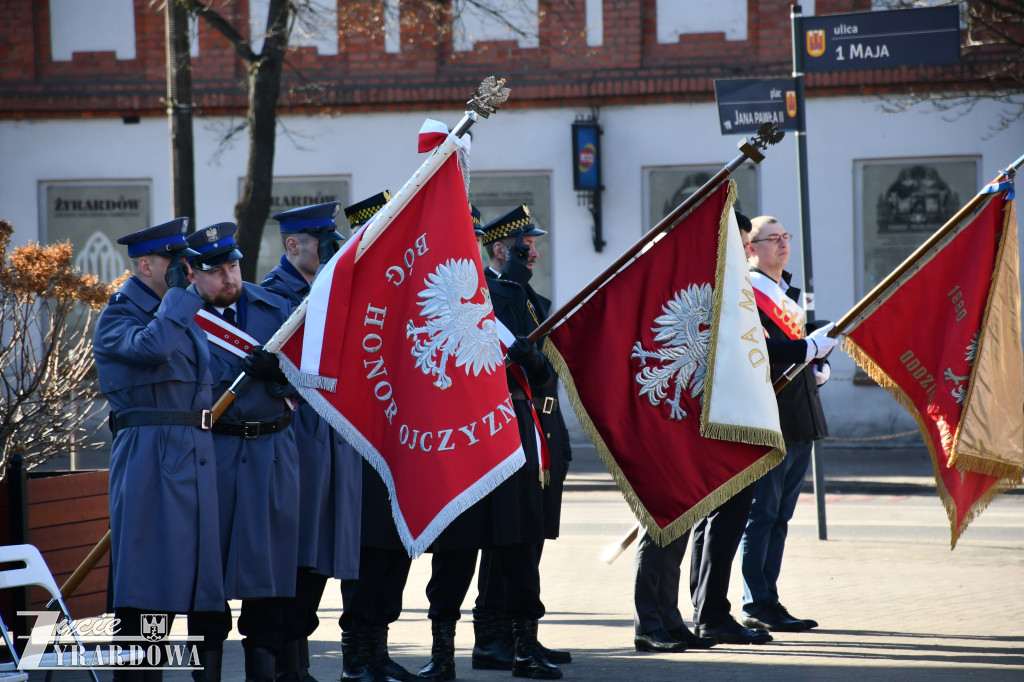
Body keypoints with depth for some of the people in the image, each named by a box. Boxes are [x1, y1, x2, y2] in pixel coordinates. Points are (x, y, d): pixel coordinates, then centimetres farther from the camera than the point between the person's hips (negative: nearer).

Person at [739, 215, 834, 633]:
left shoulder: (789, 294, 19)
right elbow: (765, 354, -19)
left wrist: (819, 368, 7)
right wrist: (815, 345, -23)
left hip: (801, 421, 9)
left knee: (780, 515, 11)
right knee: (761, 514, -6)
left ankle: (768, 602, 15)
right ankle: (757, 606, -2)